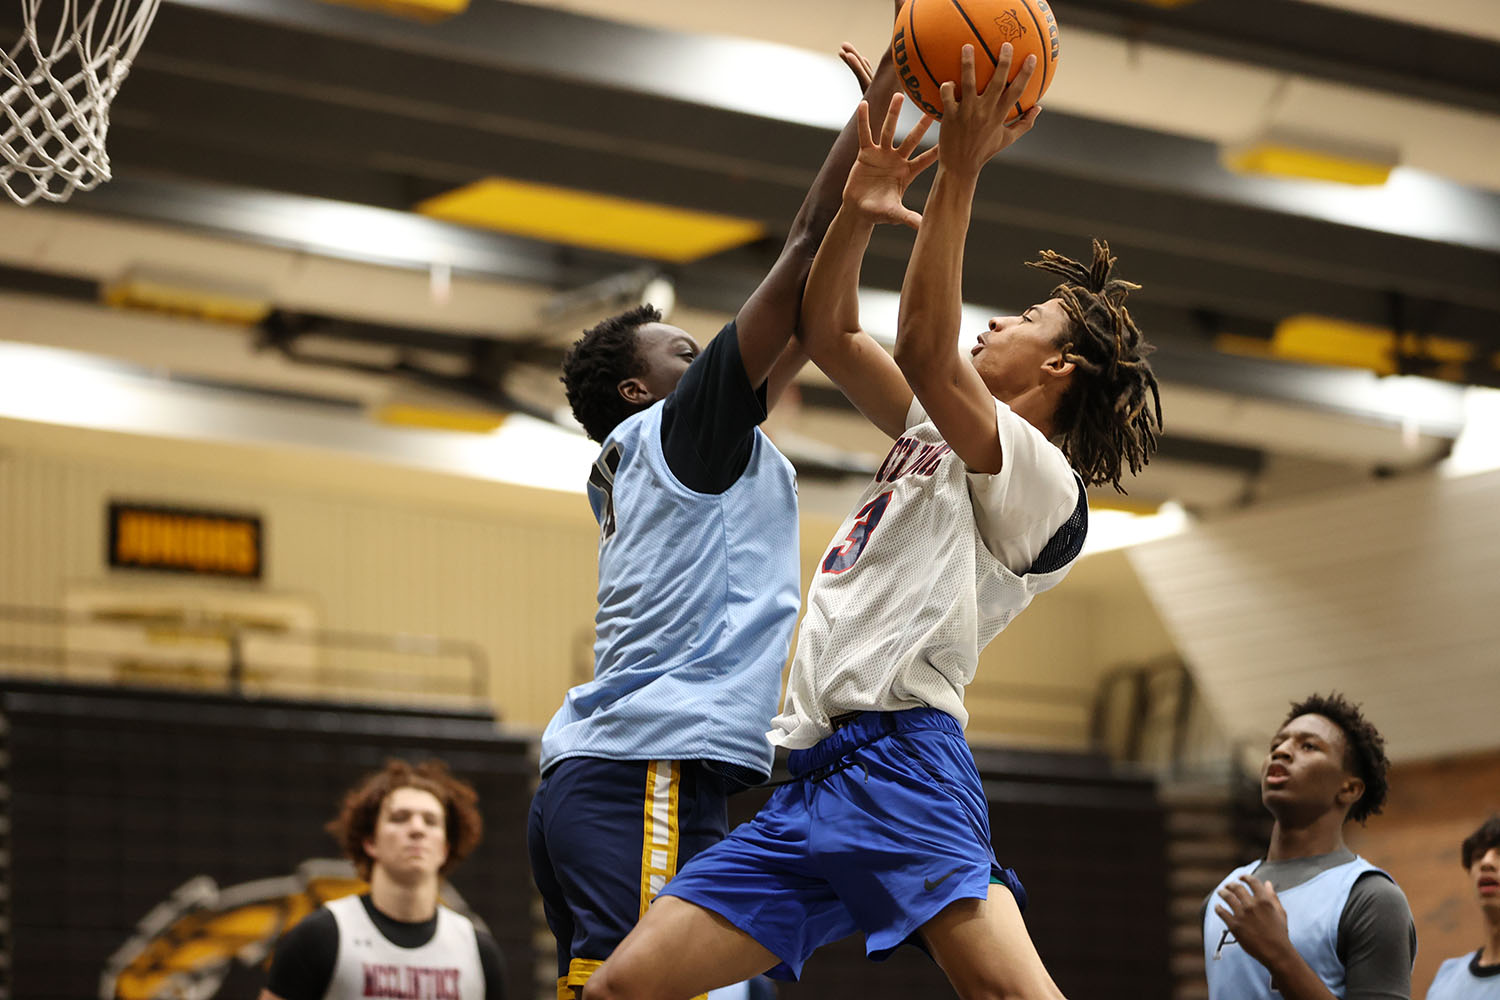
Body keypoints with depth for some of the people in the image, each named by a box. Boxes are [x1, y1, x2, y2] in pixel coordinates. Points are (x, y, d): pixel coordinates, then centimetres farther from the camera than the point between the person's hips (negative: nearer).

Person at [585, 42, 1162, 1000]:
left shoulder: (1039, 476, 0)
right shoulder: (942, 430, 27)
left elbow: (924, 346, -14)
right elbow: (828, 335, 27)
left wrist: (960, 170, -14)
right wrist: (860, 206, 12)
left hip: (899, 759, -9)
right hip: (815, 777, 9)